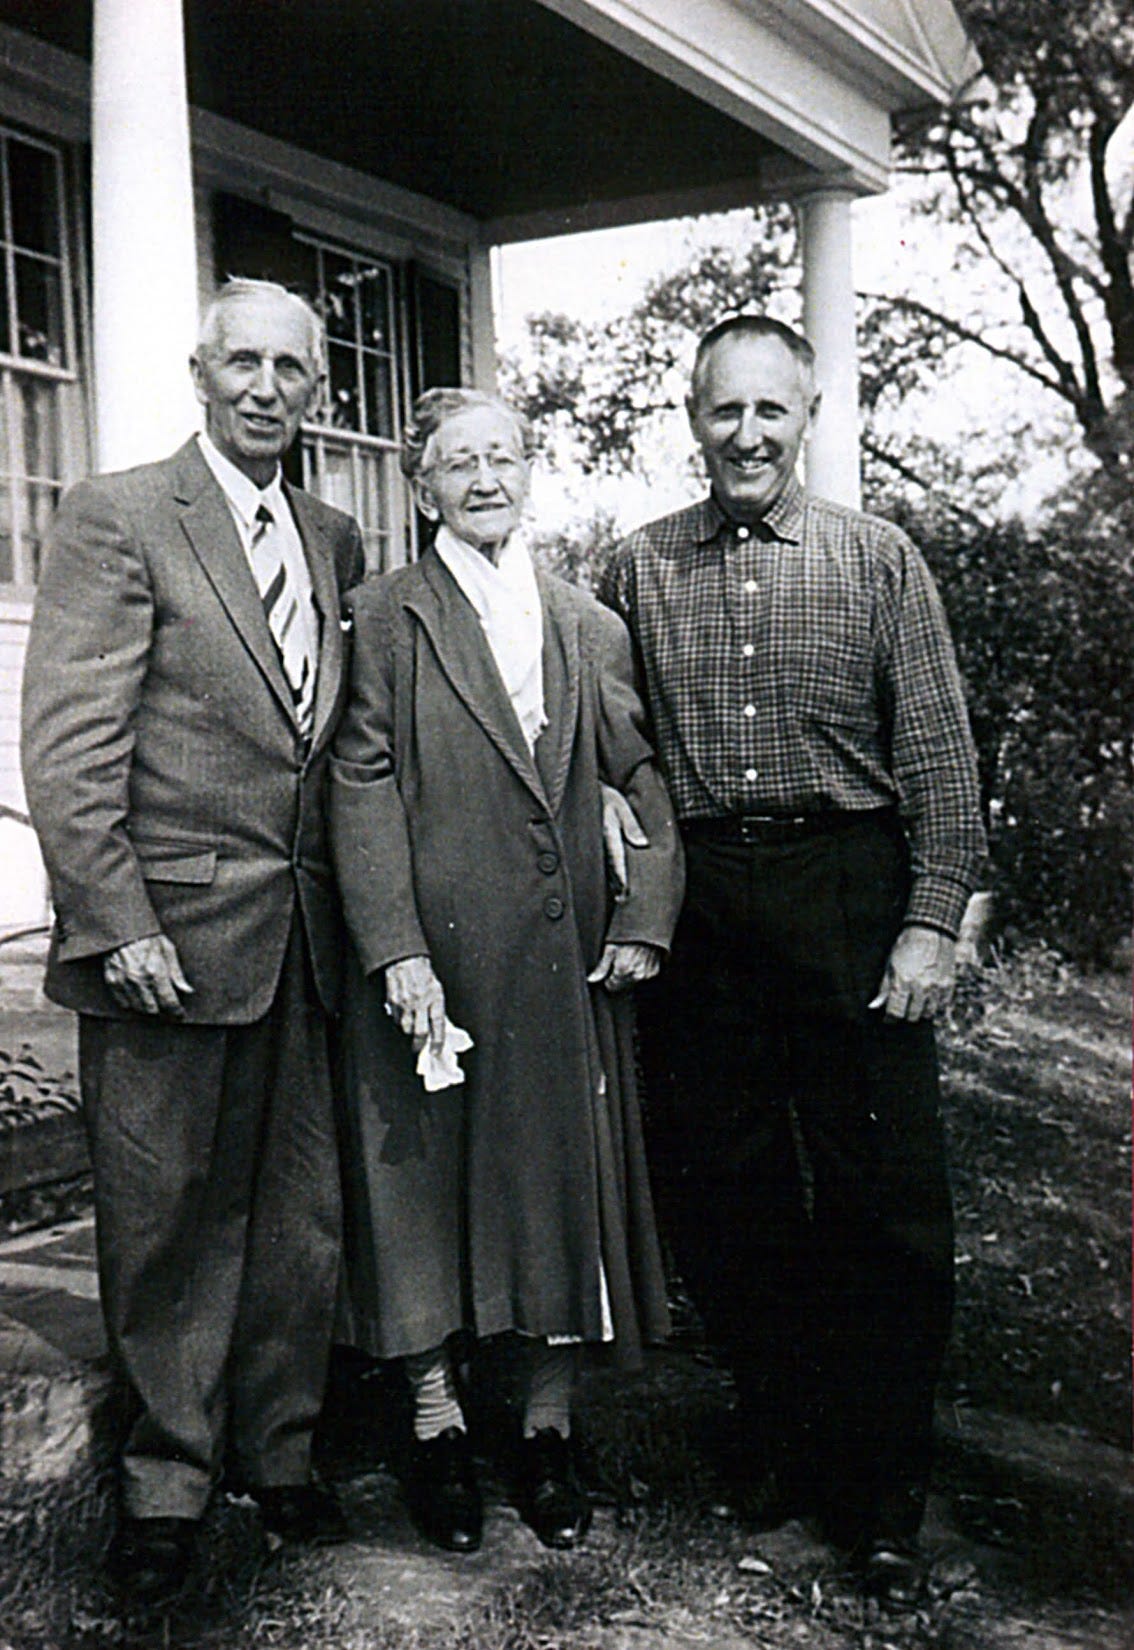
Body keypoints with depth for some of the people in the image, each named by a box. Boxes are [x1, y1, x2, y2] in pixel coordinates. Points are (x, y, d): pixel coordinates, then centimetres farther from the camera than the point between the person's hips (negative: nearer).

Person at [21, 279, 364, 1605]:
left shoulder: (334, 540, 13)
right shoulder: (117, 518, -5)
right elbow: (67, 746, -10)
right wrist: (118, 924, -15)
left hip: (301, 940, 5)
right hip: (167, 937, -5)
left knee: (299, 1217, 12)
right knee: (168, 1223, 7)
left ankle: (277, 1452, 31)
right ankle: (167, 1478, 25)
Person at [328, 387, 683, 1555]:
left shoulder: (591, 628, 11)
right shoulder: (387, 617, 0)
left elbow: (649, 784, 11)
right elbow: (363, 792, -7)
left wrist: (644, 920, -1)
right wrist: (398, 951, -15)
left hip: (567, 961, 3)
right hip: (435, 954, -3)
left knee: (563, 1180, 9)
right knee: (429, 1182, 7)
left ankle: (548, 1426, 24)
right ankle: (436, 1421, 24)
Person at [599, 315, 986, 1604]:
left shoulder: (878, 560, 4)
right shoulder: (637, 572, 8)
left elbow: (939, 756, 1)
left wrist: (932, 919, -6)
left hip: (849, 894, -1)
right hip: (693, 907, 2)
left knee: (883, 1197, 1)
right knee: (719, 1194, 8)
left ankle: (879, 1489, 17)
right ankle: (780, 1434, 28)